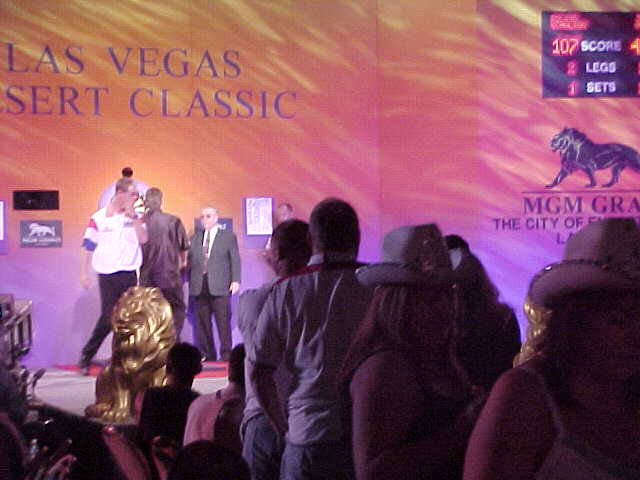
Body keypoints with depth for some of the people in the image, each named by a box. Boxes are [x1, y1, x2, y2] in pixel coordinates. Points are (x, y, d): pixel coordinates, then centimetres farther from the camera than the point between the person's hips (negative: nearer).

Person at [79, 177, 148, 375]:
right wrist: (84, 273, 1)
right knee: (107, 318, -8)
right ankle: (86, 356, 5)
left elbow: (143, 239, -7)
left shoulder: (134, 216, 9)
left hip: (130, 274, 4)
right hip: (108, 275, -4)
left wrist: (133, 217, -12)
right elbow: (89, 247, 3)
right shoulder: (99, 218, 0)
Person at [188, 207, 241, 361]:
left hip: (219, 285, -4)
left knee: (223, 322, -5)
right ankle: (207, 355, 10)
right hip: (200, 285, 4)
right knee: (202, 322, 4)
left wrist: (235, 280, -7)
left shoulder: (228, 237, 8)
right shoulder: (195, 238, 18)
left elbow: (235, 260, 3)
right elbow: (190, 259, 15)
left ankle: (226, 355, -1)